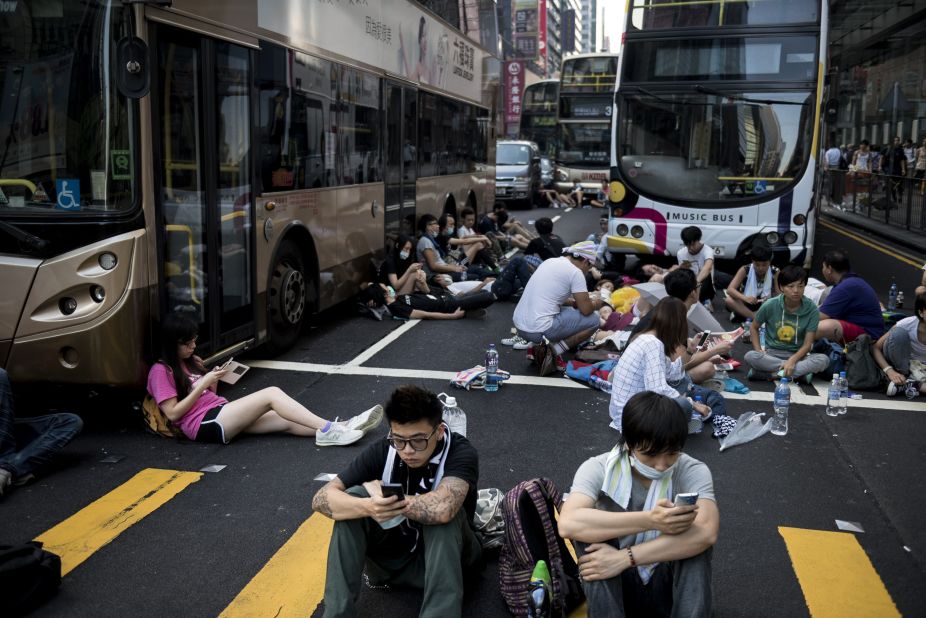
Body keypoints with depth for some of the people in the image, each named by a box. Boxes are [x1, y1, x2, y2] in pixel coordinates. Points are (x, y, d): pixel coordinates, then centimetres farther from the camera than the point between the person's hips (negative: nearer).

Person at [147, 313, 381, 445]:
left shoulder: (189, 361, 23)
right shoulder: (160, 371, -2)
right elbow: (172, 413, -11)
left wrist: (213, 381, 2)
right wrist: (203, 384, -12)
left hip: (223, 412, 8)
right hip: (206, 424, -8)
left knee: (288, 421, -13)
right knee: (272, 394, -23)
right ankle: (328, 429, -29)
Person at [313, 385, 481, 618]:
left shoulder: (460, 453, -24)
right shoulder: (382, 451, -14)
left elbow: (442, 509, -44)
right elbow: (321, 499, -20)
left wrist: (383, 496, -27)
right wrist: (368, 506, -42)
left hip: (446, 557, -3)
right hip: (390, 556, 3)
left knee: (441, 514, -33)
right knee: (353, 497, -21)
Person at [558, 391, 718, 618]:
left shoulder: (693, 471, -13)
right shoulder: (599, 469, -14)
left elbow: (706, 533, -32)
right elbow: (568, 523, -33)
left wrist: (625, 558, -36)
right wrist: (649, 520, -39)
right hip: (612, 588, 0)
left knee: (696, 538, -27)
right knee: (588, 528, -27)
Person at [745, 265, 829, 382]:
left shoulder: (812, 309, -8)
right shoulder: (770, 306, -7)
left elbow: (807, 344, -9)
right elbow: (754, 328, 8)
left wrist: (792, 360, -27)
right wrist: (759, 351, -8)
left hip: (798, 355, 0)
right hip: (771, 354, 0)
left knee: (823, 360, -30)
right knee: (750, 356, -33)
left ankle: (774, 374, -26)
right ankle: (800, 373, -26)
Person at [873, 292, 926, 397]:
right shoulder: (908, 324, -21)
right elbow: (876, 348, -19)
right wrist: (890, 371, -34)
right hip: (897, 366, 0)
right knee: (898, 333, -31)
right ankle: (905, 379, -19)